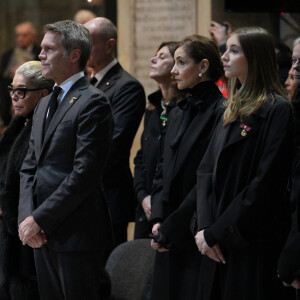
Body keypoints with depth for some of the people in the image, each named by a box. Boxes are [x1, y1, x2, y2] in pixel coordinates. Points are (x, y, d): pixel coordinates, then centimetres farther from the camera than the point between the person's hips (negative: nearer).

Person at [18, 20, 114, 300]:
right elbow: (29, 167, 16)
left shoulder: (93, 103, -11)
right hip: (42, 235, 8)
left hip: (77, 235, -8)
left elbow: (84, 174, -17)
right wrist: (27, 216, -1)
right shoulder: (44, 104, 18)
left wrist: (39, 220, -16)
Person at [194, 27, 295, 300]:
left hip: (255, 245, -7)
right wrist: (205, 227, -5)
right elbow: (206, 170, 11)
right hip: (220, 245, 7)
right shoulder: (232, 110, 15)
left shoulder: (277, 110, -10)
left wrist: (216, 232, -15)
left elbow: (266, 184, -17)